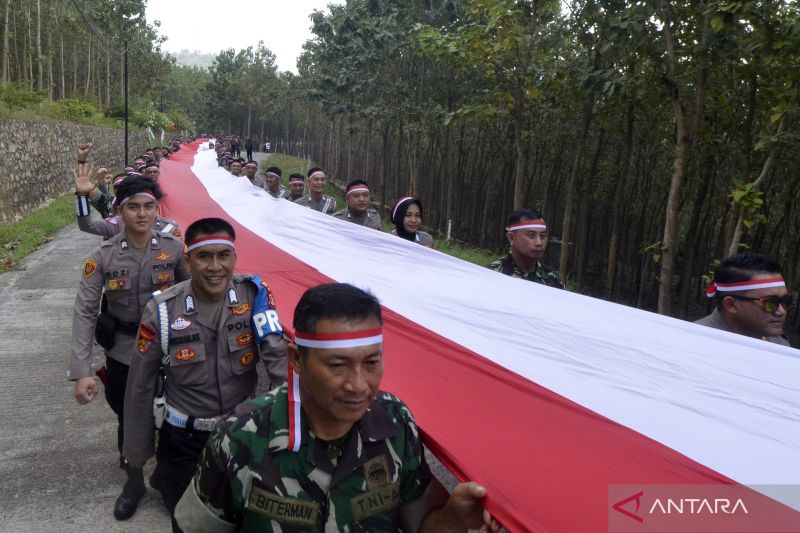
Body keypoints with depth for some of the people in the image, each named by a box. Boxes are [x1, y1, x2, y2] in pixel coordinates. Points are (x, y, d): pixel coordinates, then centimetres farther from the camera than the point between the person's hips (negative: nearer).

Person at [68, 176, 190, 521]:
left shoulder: (174, 249, -10)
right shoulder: (103, 256, -11)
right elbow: (84, 313, -12)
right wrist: (81, 371, -19)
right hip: (122, 354, 0)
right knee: (128, 420, 15)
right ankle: (134, 480, 41)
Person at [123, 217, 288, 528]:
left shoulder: (254, 294, -14)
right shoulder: (163, 311, -16)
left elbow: (277, 357, -20)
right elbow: (141, 386, -5)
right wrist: (138, 453, 2)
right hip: (185, 436, -1)